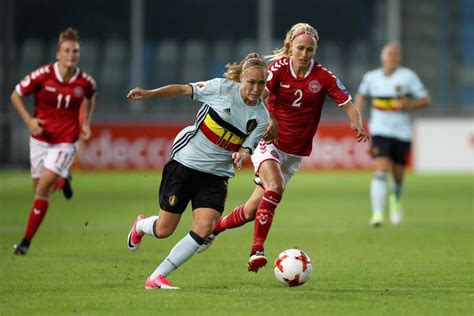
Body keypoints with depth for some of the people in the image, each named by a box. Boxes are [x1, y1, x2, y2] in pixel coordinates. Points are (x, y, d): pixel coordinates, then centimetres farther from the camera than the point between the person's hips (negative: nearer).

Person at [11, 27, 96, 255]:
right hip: (41, 138, 2)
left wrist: (86, 123, 3)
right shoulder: (43, 75, -14)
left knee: (43, 189, -14)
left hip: (66, 140, -2)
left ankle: (26, 241, -7)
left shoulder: (85, 82, -10)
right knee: (39, 187, 11)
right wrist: (29, 120, -15)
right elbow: (16, 95, -3)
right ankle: (62, 178, 49)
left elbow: (90, 97, 16)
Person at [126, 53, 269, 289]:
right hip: (185, 163, -2)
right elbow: (186, 90, 0)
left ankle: (157, 278, -7)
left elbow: (247, 147, -4)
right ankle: (141, 225, 40)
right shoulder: (223, 88, -10)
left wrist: (242, 154, -28)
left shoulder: (261, 117, -3)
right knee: (164, 230, 1)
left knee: (205, 228, -18)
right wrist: (149, 94, -6)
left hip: (216, 175, 3)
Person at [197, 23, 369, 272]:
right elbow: (259, 95, -25)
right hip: (270, 142, -2)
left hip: (295, 153, 2)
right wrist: (269, 119, -45)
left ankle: (215, 227, 31)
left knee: (252, 210, 4)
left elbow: (347, 104, -8)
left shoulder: (323, 77, -6)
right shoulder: (279, 68, -10)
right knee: (275, 186, -31)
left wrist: (357, 124, -30)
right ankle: (257, 249, -28)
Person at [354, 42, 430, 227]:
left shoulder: (408, 77, -4)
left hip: (402, 133, 0)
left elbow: (425, 100, -1)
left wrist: (408, 105, -18)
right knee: (380, 172, -18)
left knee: (398, 175, 11)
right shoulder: (371, 77, 3)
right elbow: (361, 96, 22)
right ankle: (377, 214, -22)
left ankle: (395, 199, 45)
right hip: (380, 131, 0)